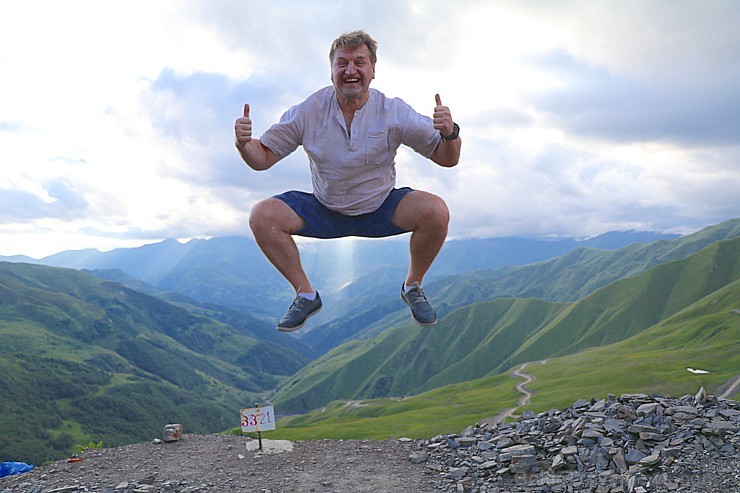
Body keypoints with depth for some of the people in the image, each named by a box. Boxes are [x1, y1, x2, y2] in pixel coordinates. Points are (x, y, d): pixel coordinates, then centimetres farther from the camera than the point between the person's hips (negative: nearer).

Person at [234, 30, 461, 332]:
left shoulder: (393, 112, -12)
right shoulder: (309, 111, -11)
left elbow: (447, 159, -9)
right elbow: (262, 159, -5)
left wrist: (449, 133, -32)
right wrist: (243, 143, -28)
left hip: (380, 209, -1)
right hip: (324, 211, 1)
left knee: (436, 212, -27)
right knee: (261, 216, -20)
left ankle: (413, 287, 3)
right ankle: (306, 295, 2)